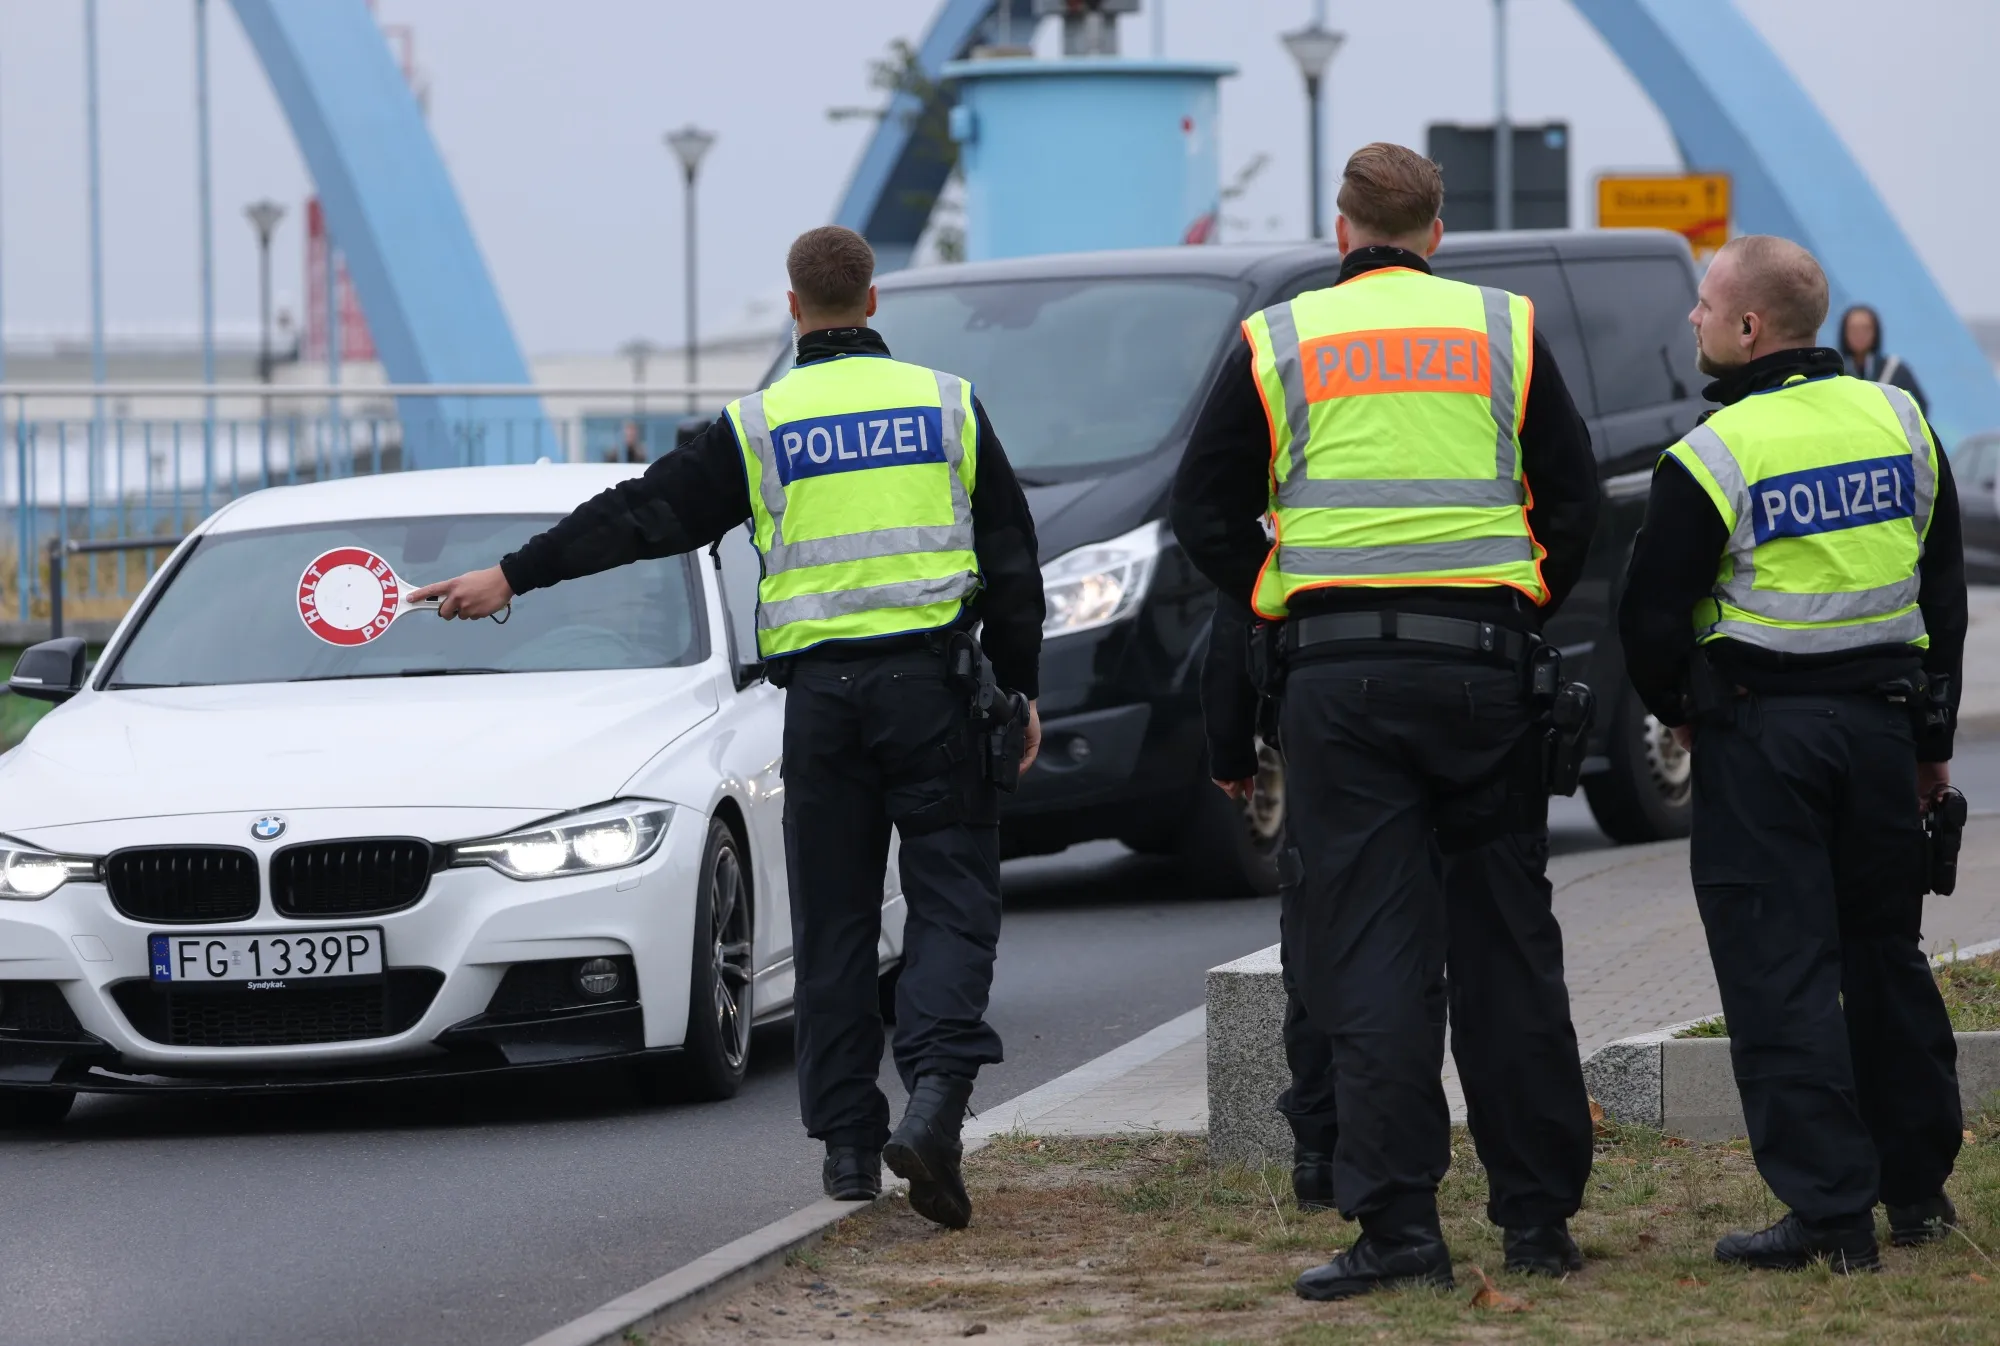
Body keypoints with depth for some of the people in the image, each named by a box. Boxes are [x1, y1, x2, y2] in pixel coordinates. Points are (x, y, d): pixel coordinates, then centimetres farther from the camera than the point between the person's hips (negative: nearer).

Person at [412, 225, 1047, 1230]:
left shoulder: (761, 424, 1)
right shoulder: (946, 404, 4)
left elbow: (642, 516, 1)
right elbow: (1012, 554, 7)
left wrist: (514, 578, 7)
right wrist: (1021, 690, 15)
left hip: (820, 691, 0)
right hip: (933, 680, 0)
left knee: (833, 920, 8)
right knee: (951, 897, 0)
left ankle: (846, 1140, 9)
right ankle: (935, 1092, -22)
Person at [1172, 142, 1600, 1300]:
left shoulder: (1280, 344, 5)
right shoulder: (1506, 331, 7)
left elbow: (1206, 513, 5)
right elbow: (1576, 500, 7)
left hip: (1341, 677, -1)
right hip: (1485, 668, 1)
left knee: (1371, 953, -2)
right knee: (1510, 943, 9)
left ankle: (1400, 1223, -9)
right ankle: (1542, 1210, 12)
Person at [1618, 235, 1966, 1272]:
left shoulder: (1715, 456, -14)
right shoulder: (1898, 423, 5)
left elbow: (1654, 617, -10)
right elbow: (1944, 590, 12)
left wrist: (1679, 710, 10)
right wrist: (1932, 737, 19)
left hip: (1761, 736, -6)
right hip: (1882, 719, 6)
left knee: (1781, 972, -2)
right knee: (1885, 953, 17)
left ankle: (1831, 1211, -6)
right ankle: (1917, 1188, 24)